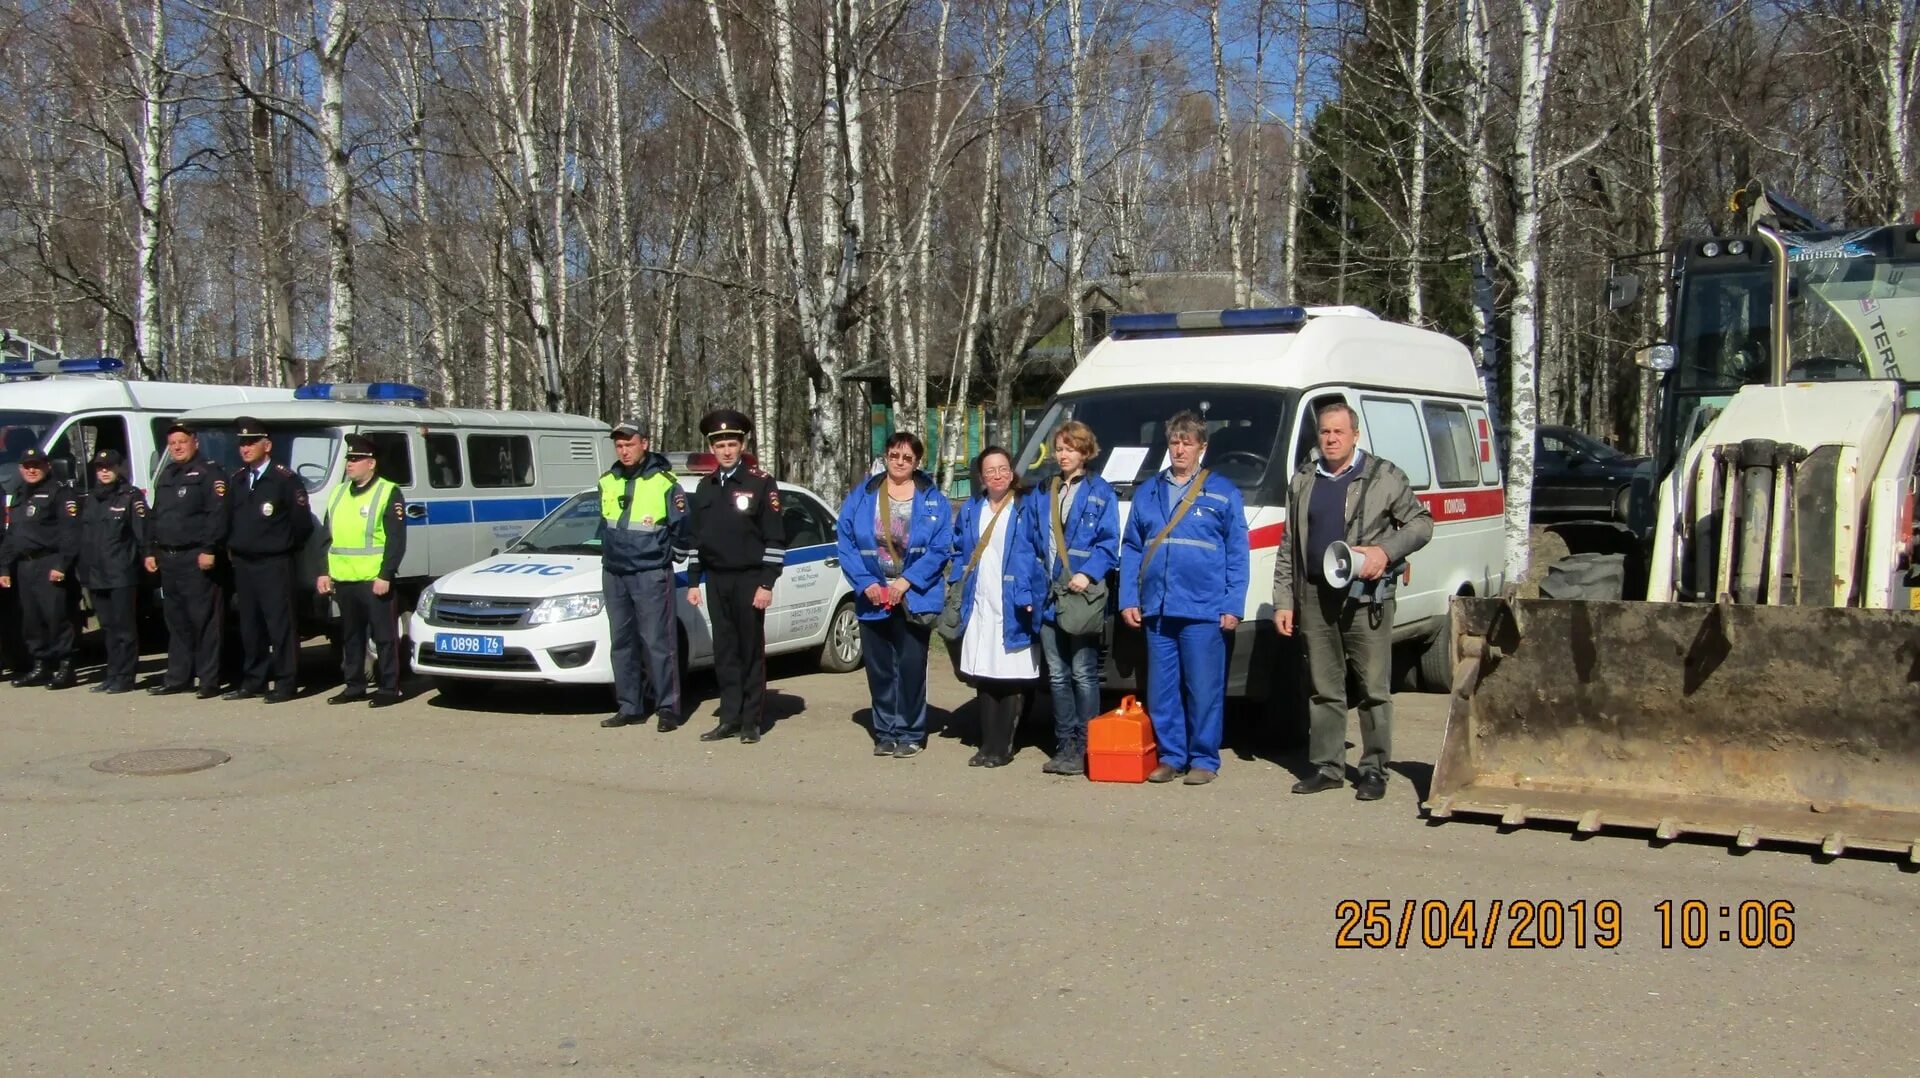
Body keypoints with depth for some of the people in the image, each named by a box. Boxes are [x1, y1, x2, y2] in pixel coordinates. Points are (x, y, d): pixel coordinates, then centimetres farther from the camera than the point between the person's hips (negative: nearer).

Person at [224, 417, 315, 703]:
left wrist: (285, 547, 1)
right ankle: (253, 681, 18)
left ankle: (284, 684, -2)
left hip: (274, 564, -7)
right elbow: (229, 518, 21)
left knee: (280, 625, -5)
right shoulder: (236, 480, 14)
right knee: (249, 625, 11)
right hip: (243, 564, 7)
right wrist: (232, 548, 12)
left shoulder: (285, 479, -7)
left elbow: (302, 521, -7)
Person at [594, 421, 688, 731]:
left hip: (651, 575, -6)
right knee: (622, 643, 9)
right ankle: (630, 708, 16)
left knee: (658, 643, -7)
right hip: (614, 575, 6)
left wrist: (674, 555, 6)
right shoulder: (607, 483, 9)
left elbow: (681, 527, -1)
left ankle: (668, 708, -2)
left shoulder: (664, 483, -7)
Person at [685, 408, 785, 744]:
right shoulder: (705, 487, 12)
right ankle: (730, 719, 13)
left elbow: (775, 538, -9)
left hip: (749, 580, -5)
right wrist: (693, 582, 12)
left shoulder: (760, 483, -6)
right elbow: (696, 537, 16)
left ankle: (752, 721, 8)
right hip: (716, 581, 5)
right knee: (724, 652, 7)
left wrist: (766, 584, -14)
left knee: (751, 651, 2)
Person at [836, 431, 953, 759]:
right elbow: (845, 543, 1)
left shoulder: (933, 500, 0)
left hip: (914, 598, -2)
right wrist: (866, 584, -10)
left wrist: (907, 581, -14)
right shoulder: (860, 497, 5)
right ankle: (885, 732, 19)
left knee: (911, 667, -2)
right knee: (879, 668, 8)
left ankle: (911, 734, 10)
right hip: (872, 597, 2)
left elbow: (941, 548, -6)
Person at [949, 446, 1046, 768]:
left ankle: (1001, 747, 3)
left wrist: (1030, 597, -8)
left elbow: (1040, 553, -1)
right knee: (984, 677, 7)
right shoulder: (971, 511, 14)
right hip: (979, 607, 4)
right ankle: (988, 745, 13)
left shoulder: (1026, 508, 1)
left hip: (1013, 607, -4)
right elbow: (959, 552, 22)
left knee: (1012, 678, -3)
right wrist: (957, 584, 7)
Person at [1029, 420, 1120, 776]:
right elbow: (1036, 543, 18)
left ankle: (1085, 749, 0)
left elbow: (1109, 543, -8)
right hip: (1049, 598, 6)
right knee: (1057, 675, 9)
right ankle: (1064, 746, 16)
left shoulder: (1100, 493, -1)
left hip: (1082, 597, -6)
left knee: (1083, 673, -4)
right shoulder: (1046, 493, 17)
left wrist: (1088, 574, -22)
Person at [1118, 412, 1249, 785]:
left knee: (1204, 689, -1)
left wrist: (1233, 606, -6)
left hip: (1203, 611, -3)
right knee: (1161, 690, 7)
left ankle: (1204, 760, 10)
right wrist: (1128, 599, 5)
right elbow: (1131, 549, 13)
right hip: (1157, 610, 4)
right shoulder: (1147, 492, 13)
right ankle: (1170, 756, 17)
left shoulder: (1223, 493, 4)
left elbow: (1238, 554, 1)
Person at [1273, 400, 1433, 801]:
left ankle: (1374, 770, 8)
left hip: (1365, 597, -4)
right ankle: (1327, 767, 16)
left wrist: (1387, 551, -14)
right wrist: (1283, 602, 9)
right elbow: (1288, 547, 15)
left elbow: (1422, 523, 3)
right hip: (1314, 596, 4)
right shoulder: (1302, 481, 14)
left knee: (1374, 688, 0)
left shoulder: (1383, 476, 2)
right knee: (1323, 688, 9)